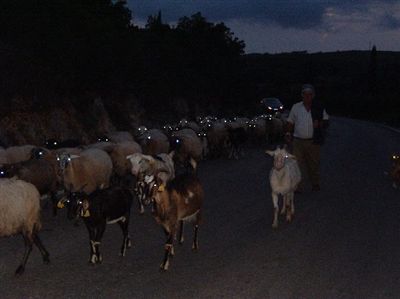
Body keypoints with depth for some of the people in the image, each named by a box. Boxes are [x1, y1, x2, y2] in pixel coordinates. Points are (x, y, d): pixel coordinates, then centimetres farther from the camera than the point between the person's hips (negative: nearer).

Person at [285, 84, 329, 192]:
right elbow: (290, 122, 11)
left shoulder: (319, 107, 4)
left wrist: (319, 124, -11)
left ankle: (315, 184, 29)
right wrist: (288, 133, -4)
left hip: (313, 141, 0)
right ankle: (299, 187, -1)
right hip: (298, 141, 0)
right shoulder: (296, 107, 5)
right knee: (298, 164, -6)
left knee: (314, 164, 11)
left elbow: (326, 121, 9)